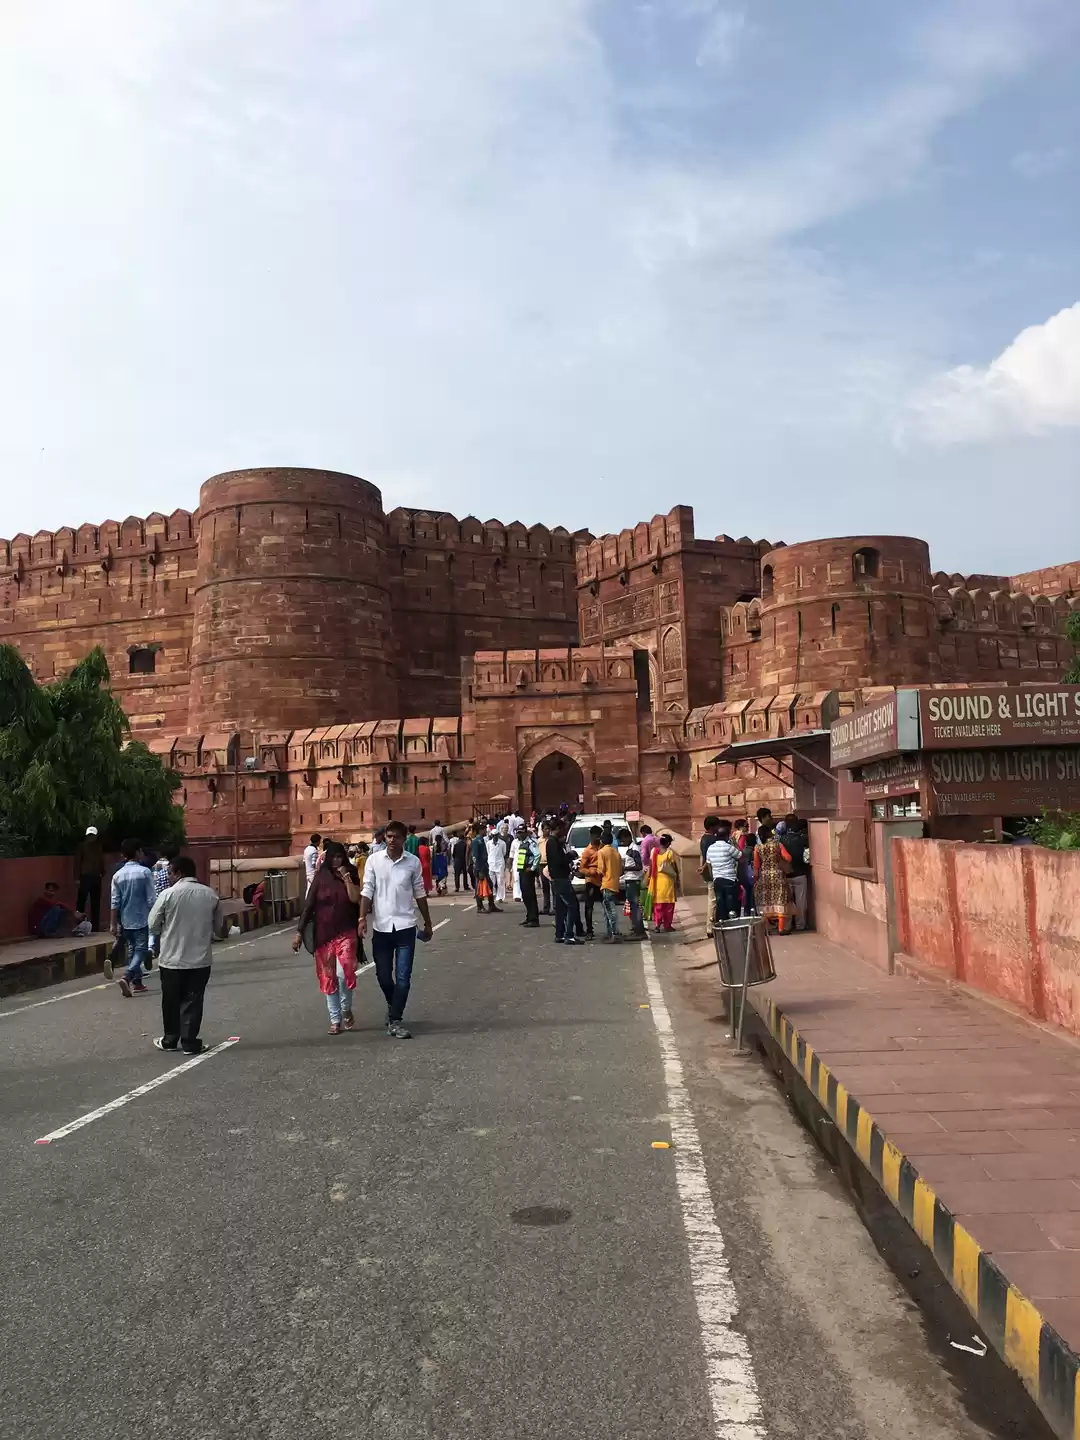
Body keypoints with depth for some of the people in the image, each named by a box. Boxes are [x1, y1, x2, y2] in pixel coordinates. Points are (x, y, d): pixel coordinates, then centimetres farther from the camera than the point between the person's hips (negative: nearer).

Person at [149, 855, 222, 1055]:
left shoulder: (168, 894, -11)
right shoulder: (211, 894, -1)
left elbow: (153, 925, -2)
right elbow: (218, 926, 8)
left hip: (171, 958, -2)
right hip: (200, 958, 2)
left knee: (171, 1002, 14)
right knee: (193, 1002, 8)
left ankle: (169, 1040, 25)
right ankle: (190, 1042, 8)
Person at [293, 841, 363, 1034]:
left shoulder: (350, 875, 2)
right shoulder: (320, 877, 1)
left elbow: (355, 898, -12)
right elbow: (308, 905, 1)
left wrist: (346, 877, -17)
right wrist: (299, 931, -3)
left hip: (345, 933, -1)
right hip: (323, 934, 1)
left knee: (343, 972, -18)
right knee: (328, 978, 5)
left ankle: (346, 1010, 7)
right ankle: (335, 1020, 17)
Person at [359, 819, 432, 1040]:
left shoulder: (413, 862, -1)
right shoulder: (374, 860, -1)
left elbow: (419, 894, 7)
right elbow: (367, 891, -1)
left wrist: (428, 923, 11)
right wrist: (362, 918, -12)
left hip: (405, 926, -1)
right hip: (382, 926, 1)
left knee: (403, 977, -3)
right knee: (383, 975, 10)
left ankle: (395, 1020, 5)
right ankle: (393, 1006, 38)